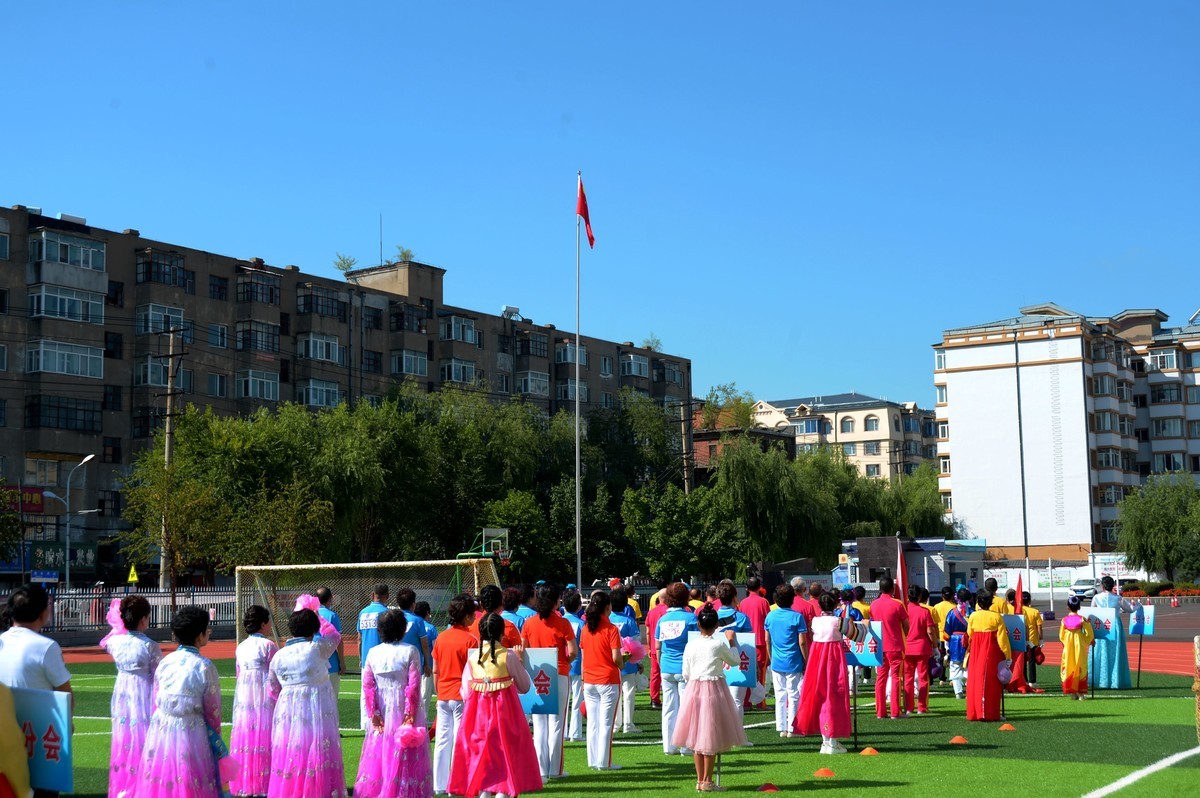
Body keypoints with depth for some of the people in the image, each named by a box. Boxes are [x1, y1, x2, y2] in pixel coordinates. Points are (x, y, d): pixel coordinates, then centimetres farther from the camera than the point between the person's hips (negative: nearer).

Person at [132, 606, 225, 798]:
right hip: (190, 733, -5)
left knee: (158, 782, 14)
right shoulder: (204, 667, -10)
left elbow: (156, 703, 9)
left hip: (160, 731, 5)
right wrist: (216, 741, 11)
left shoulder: (164, 663, 2)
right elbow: (212, 710, -3)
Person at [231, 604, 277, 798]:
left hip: (243, 700, 6)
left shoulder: (241, 647, 10)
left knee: (245, 737, 9)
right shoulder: (268, 645, -8)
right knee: (263, 738, -3)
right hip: (264, 700, -6)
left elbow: (238, 674, 17)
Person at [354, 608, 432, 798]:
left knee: (378, 755, 10)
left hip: (382, 712, 3)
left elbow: (367, 686, -1)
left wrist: (374, 715, 1)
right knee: (404, 757, 3)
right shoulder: (410, 652, -8)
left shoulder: (373, 653, 1)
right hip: (403, 710, -3)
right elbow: (413, 686, -12)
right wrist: (410, 714, -10)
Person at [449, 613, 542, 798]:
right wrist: (519, 662, 18)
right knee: (505, 759, 5)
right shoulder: (509, 656, -7)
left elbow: (465, 693, 1)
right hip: (504, 711, -3)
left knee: (482, 758, 11)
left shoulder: (472, 658, 1)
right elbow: (524, 687, 3)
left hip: (477, 712, 3)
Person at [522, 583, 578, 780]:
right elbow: (573, 652, -11)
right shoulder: (562, 624, -8)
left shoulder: (529, 623, 1)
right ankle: (555, 769, 7)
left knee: (539, 725, 8)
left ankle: (541, 770, 8)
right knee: (556, 723, 4)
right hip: (559, 675, -3)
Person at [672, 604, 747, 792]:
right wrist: (731, 641, 18)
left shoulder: (690, 645, 0)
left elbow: (686, 674, 4)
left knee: (697, 736, 11)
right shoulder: (719, 644, -9)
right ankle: (707, 781, 5)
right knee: (711, 736, 3)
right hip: (714, 689, -3)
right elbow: (735, 661, 7)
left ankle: (700, 780, 16)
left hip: (694, 689, 4)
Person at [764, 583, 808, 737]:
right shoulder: (797, 617, -10)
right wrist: (806, 662, -2)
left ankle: (781, 728, 12)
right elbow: (802, 642, -11)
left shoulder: (770, 616, 3)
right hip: (794, 664, -4)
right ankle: (792, 729, 5)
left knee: (780, 696, 10)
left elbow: (767, 641, 9)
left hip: (776, 663, 4)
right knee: (794, 696, 4)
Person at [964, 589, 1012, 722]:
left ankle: (974, 713, 12)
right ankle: (989, 714, 3)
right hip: (991, 653, -2)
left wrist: (968, 652, 14)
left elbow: (969, 637, 2)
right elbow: (1002, 638, -7)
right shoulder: (996, 617, -8)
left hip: (975, 654, 2)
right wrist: (1008, 655, 0)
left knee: (974, 682, 9)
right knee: (990, 683, 3)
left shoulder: (973, 616, -3)